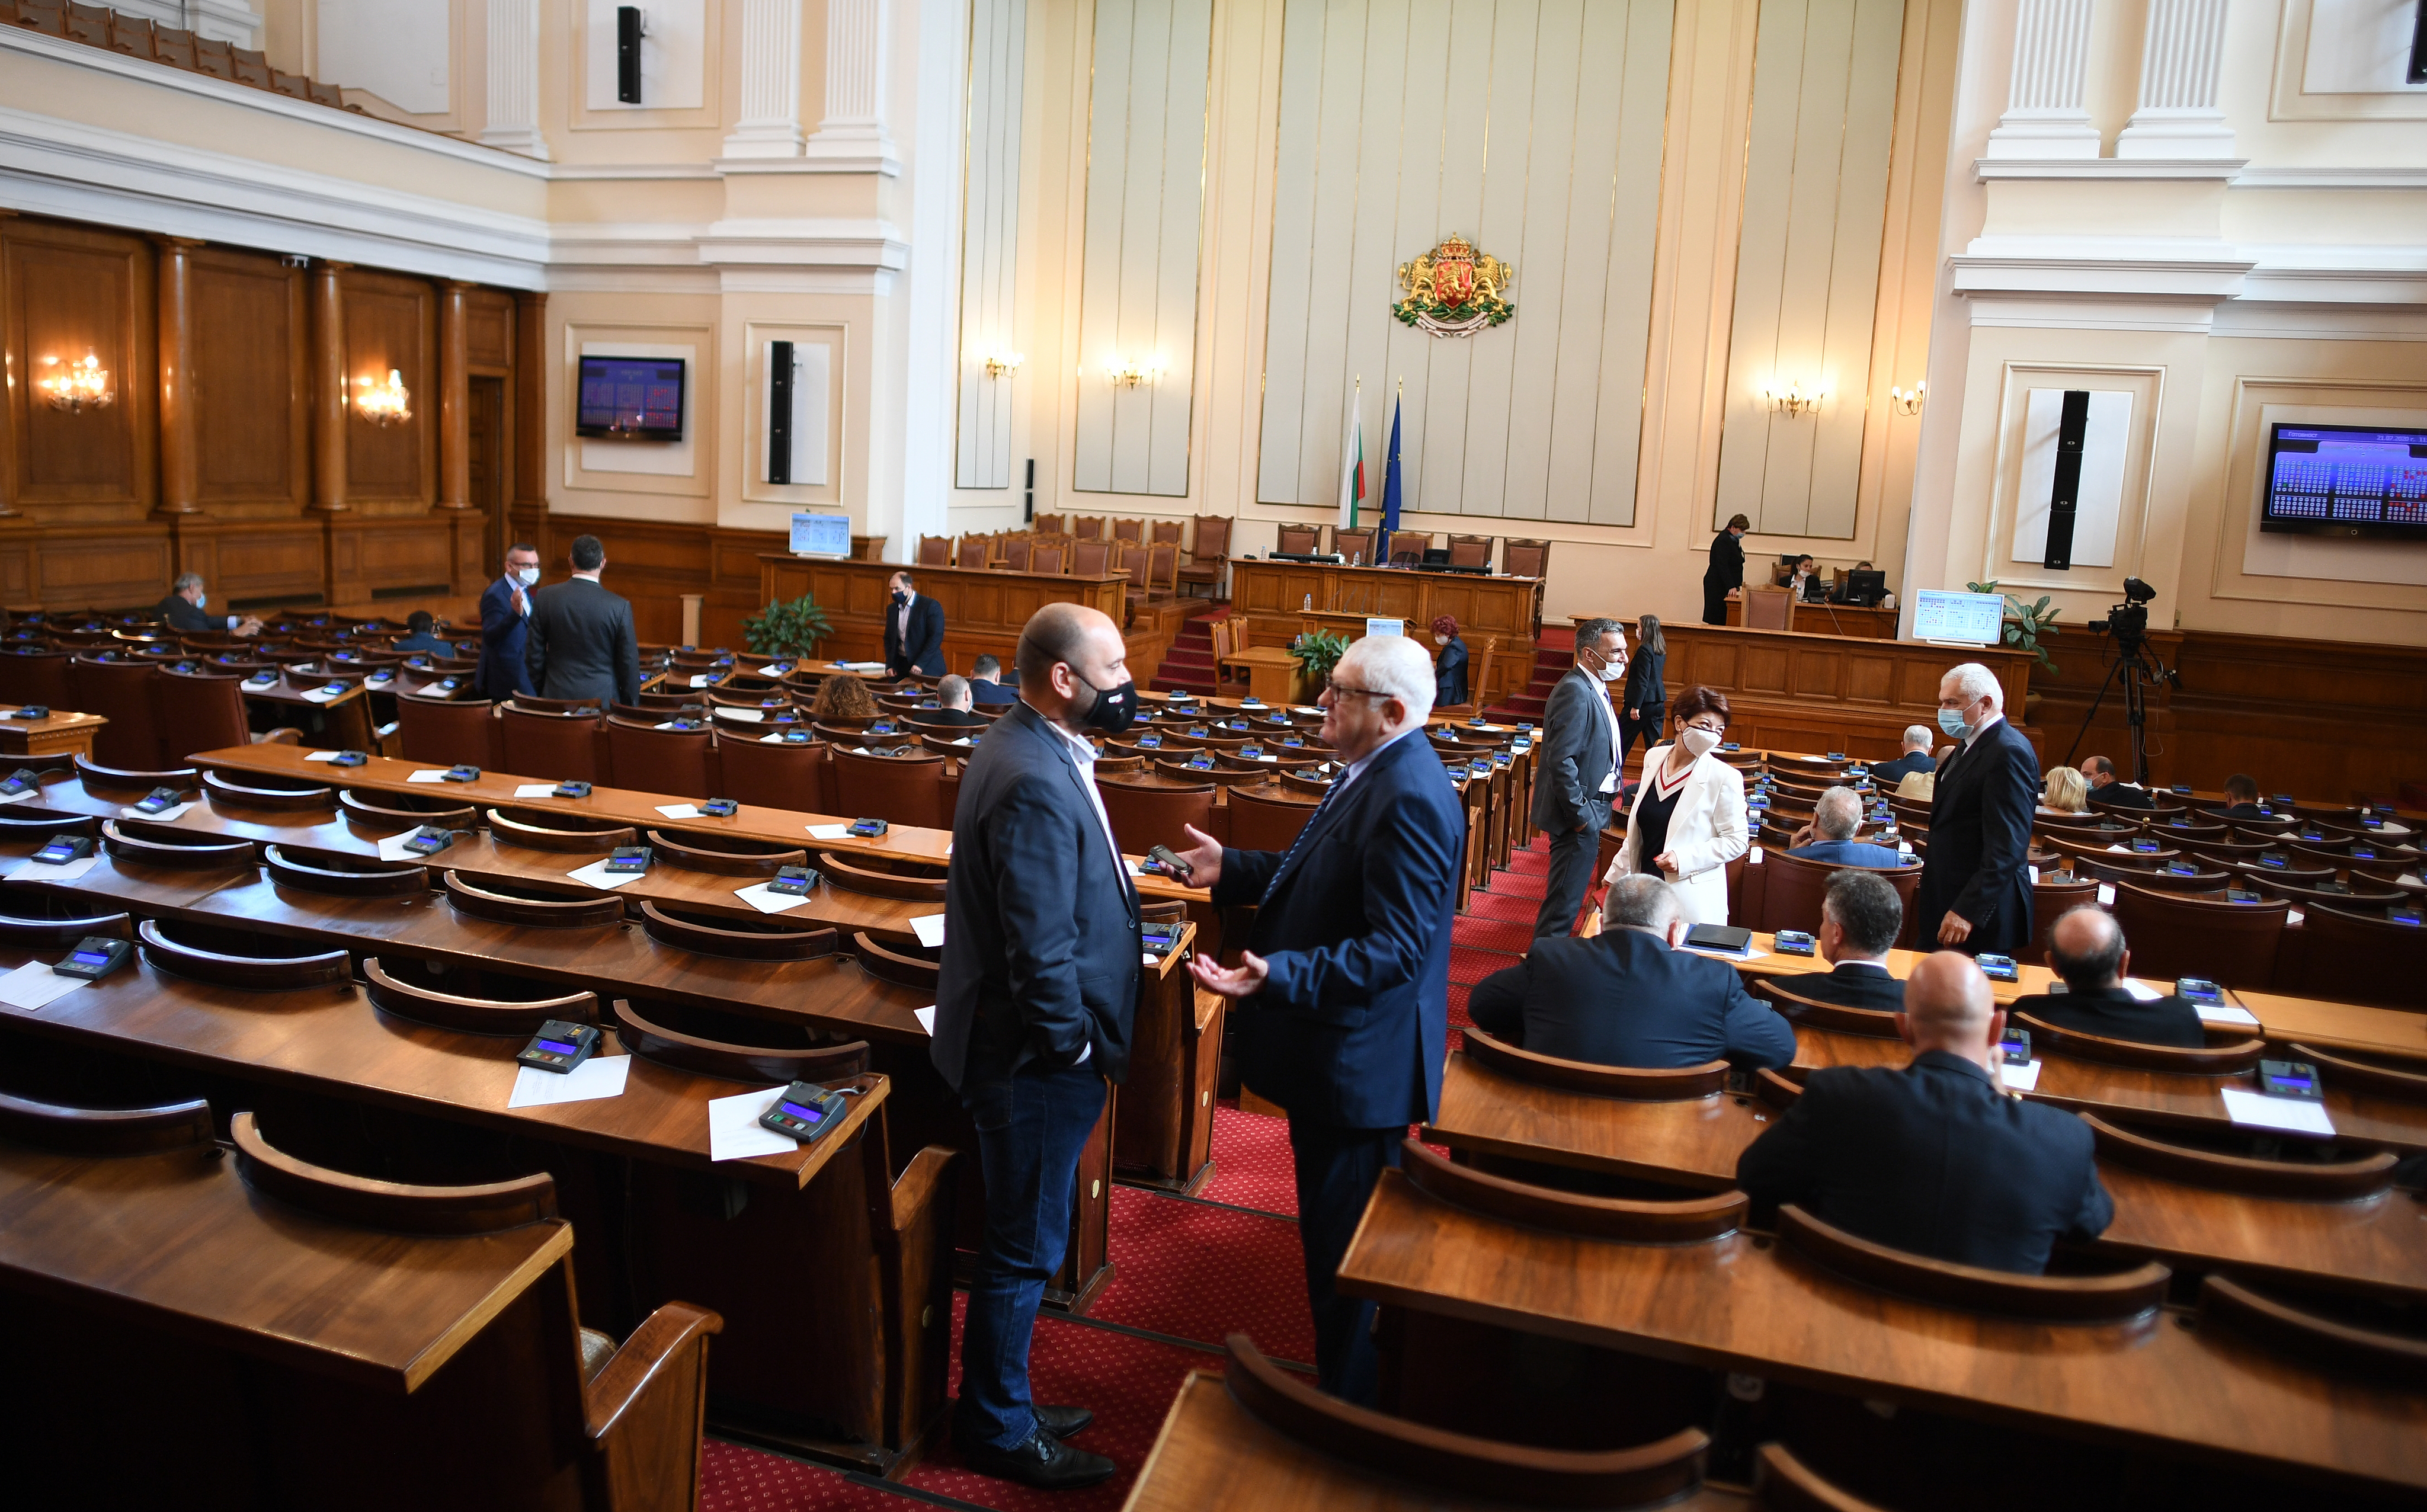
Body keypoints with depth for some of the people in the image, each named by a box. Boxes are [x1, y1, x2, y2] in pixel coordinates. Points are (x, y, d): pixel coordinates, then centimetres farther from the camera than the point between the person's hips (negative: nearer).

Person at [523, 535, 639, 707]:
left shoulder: (545, 597, -2)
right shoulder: (620, 607, -9)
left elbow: (534, 655, 4)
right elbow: (629, 663, -3)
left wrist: (539, 692, 17)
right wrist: (632, 706, 8)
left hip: (557, 695, 2)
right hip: (603, 698, -2)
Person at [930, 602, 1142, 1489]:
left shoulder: (1037, 751, 6)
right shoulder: (1036, 784, -27)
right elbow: (1041, 949, -27)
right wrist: (1074, 1046, -16)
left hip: (1029, 1049, 10)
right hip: (1035, 1058, -10)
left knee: (1023, 1243, 22)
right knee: (1023, 1250, 8)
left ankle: (1002, 1405, 39)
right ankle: (998, 1433, 27)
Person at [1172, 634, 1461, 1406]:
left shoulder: (1409, 799, -26)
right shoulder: (1372, 773, 7)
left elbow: (1395, 949, -29)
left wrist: (1277, 976, -37)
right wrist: (1230, 869, 12)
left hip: (1360, 1065, -11)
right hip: (1335, 1051, 11)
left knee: (1343, 1246, 4)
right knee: (1331, 1228, 24)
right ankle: (1343, 1377, 42)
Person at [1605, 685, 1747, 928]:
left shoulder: (1725, 778, -10)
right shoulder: (1654, 758, 6)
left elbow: (1736, 841, -7)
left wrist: (1684, 859, -18)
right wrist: (1618, 873, 19)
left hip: (1691, 901, -5)